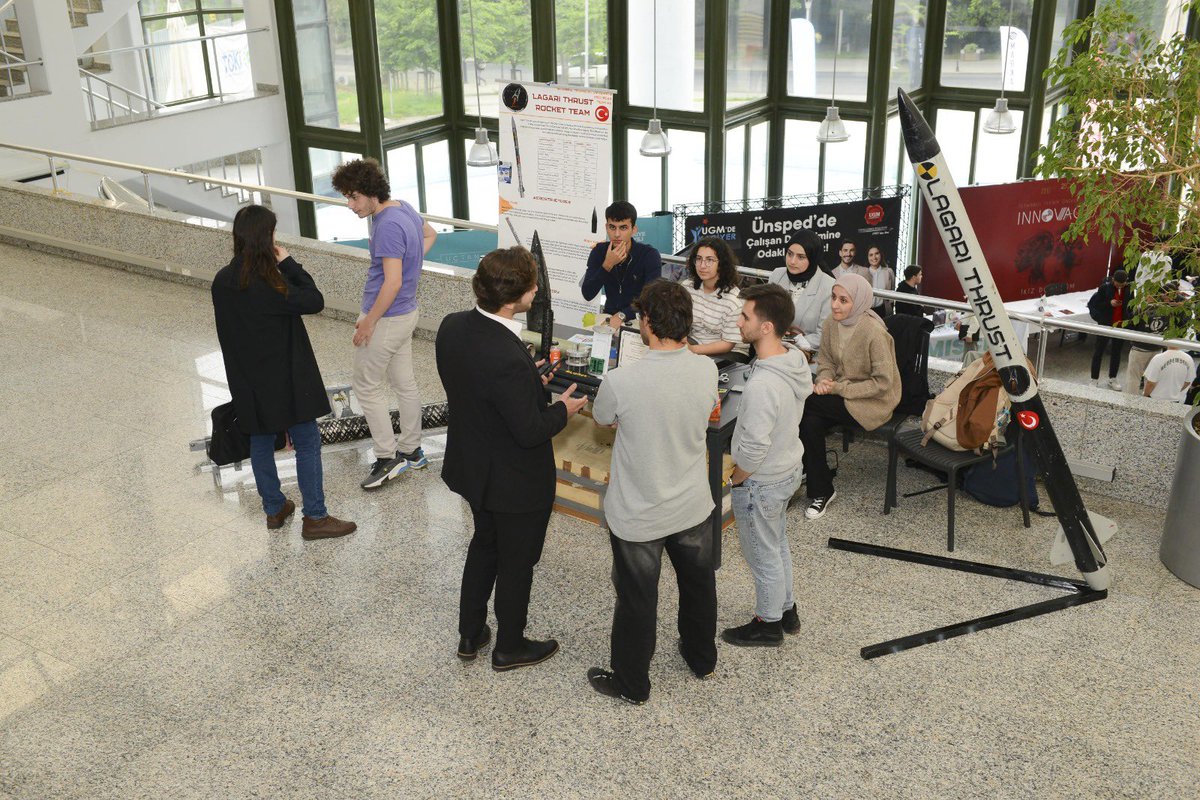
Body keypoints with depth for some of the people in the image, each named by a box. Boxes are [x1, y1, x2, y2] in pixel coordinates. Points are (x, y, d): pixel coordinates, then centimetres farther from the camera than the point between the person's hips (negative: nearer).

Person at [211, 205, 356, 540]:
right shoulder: (268, 283, -24)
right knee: (307, 441, 4)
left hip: (248, 381, 7)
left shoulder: (222, 281, -2)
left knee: (261, 441, 19)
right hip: (283, 379, -7)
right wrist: (289, 264, -10)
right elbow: (314, 301, -15)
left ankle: (274, 508, 33)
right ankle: (315, 517, 8)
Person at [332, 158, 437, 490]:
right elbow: (429, 234, 25)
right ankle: (411, 451, 29)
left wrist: (369, 322, -20)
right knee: (404, 382, 18)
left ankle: (388, 458, 10)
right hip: (406, 313, 10)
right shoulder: (404, 208, 4)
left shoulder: (388, 226, -26)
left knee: (366, 386, 4)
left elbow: (392, 282, -28)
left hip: (386, 319, -10)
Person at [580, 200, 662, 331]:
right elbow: (587, 294, -10)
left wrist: (622, 315, -37)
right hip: (609, 317, 4)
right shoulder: (599, 252, -1)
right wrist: (607, 265, -22)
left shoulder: (650, 255, -12)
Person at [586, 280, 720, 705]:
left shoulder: (621, 382, -28)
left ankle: (632, 683, 35)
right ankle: (702, 657, 50)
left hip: (638, 516, -4)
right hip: (693, 507, 4)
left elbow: (600, 418, -5)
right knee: (698, 585, 27)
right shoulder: (707, 370, -16)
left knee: (637, 600, 15)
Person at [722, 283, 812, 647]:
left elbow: (753, 449, -31)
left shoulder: (762, 385, -36)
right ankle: (786, 610, 45)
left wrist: (735, 479, -11)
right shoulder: (797, 359, -8)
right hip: (789, 469, 8)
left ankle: (769, 624, 33)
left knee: (763, 555, 13)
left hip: (761, 483, -8)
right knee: (778, 545, 26)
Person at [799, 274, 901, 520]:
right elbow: (826, 361, 10)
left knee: (803, 404, -23)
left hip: (873, 402, -6)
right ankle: (820, 491, -8)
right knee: (811, 422, -24)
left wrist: (839, 388, -21)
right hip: (841, 394, 6)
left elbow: (882, 382, -20)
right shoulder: (831, 323, -3)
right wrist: (824, 381, -13)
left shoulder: (874, 333, -23)